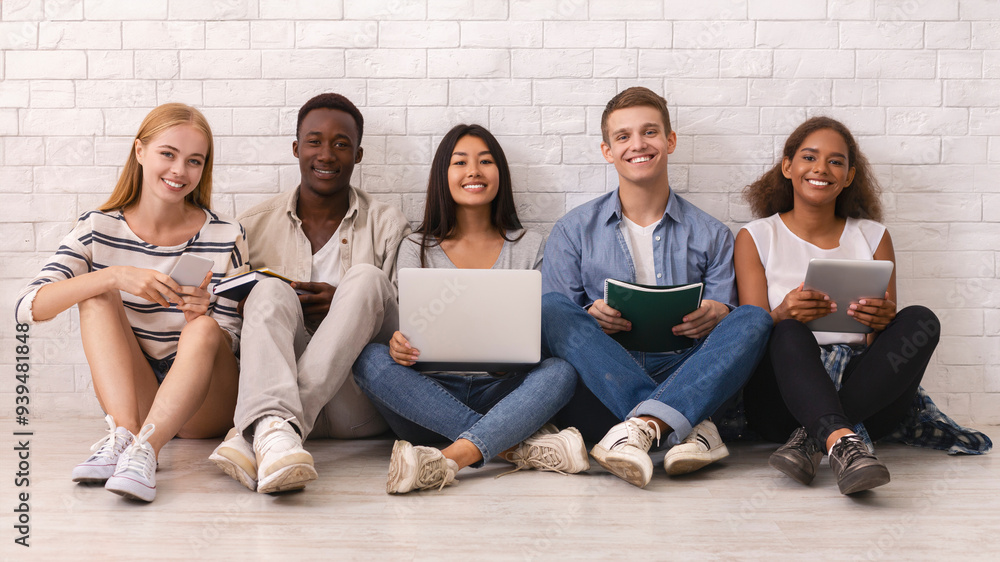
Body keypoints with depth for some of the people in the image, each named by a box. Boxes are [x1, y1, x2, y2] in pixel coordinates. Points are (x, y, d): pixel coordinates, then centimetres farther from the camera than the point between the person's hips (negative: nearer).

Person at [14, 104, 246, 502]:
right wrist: (115, 276, -29)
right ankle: (125, 432, -33)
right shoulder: (99, 230, 0)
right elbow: (28, 307, -14)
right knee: (98, 294, -18)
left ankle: (142, 450, -43)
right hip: (126, 396, 2)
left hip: (202, 407, -1)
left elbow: (229, 344, -2)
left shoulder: (225, 237, -3)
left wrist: (199, 315, -26)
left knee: (204, 329, -30)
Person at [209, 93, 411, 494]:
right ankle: (275, 428, -52)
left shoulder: (387, 226, 10)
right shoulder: (254, 226, 13)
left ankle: (254, 433, -37)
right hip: (277, 388, 1)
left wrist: (346, 304, -14)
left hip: (358, 407, 0)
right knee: (270, 291, -24)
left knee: (365, 277, -24)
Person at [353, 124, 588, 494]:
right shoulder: (417, 248, 11)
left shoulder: (530, 248, 12)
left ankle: (449, 459, -44)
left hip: (501, 394, 0)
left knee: (562, 370, -29)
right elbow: (405, 331, 5)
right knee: (371, 358, -28)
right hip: (431, 395, 0)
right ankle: (517, 446, -31)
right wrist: (399, 343, -21)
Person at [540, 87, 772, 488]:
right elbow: (552, 326, 6)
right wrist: (590, 319, -17)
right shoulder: (573, 232, 11)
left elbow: (724, 317, 9)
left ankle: (644, 425, -46)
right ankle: (691, 428, -37)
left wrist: (719, 316, -16)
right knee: (552, 307, -26)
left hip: (686, 381, 1)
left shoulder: (711, 236, 14)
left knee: (754, 319, -22)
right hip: (602, 386, 0)